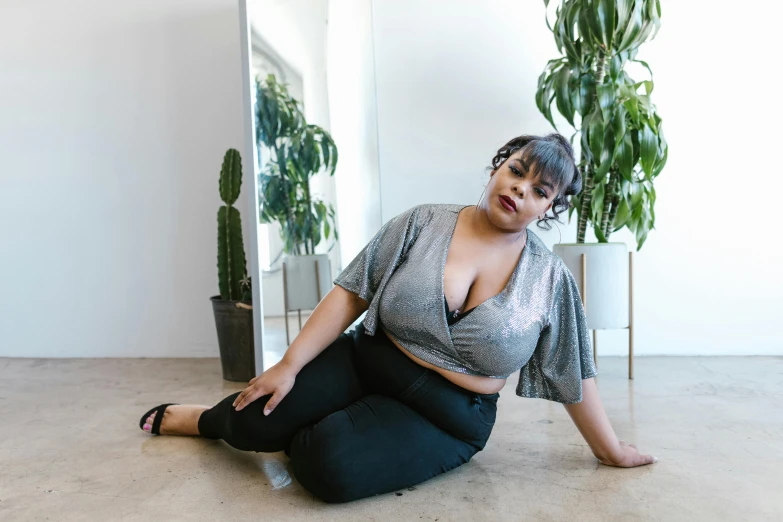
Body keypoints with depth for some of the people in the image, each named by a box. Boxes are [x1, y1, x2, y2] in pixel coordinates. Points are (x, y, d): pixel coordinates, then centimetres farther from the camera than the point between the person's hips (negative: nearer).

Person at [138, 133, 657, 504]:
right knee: (253, 420, -15)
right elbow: (351, 294, -6)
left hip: (449, 417, 0)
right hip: (365, 363, 1)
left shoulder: (551, 279, -5)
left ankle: (300, 438, 9)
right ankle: (203, 418, 23)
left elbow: (575, 378, 4)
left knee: (332, 465, -28)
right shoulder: (422, 224, -5)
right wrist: (290, 365, -10)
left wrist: (612, 450, 9)